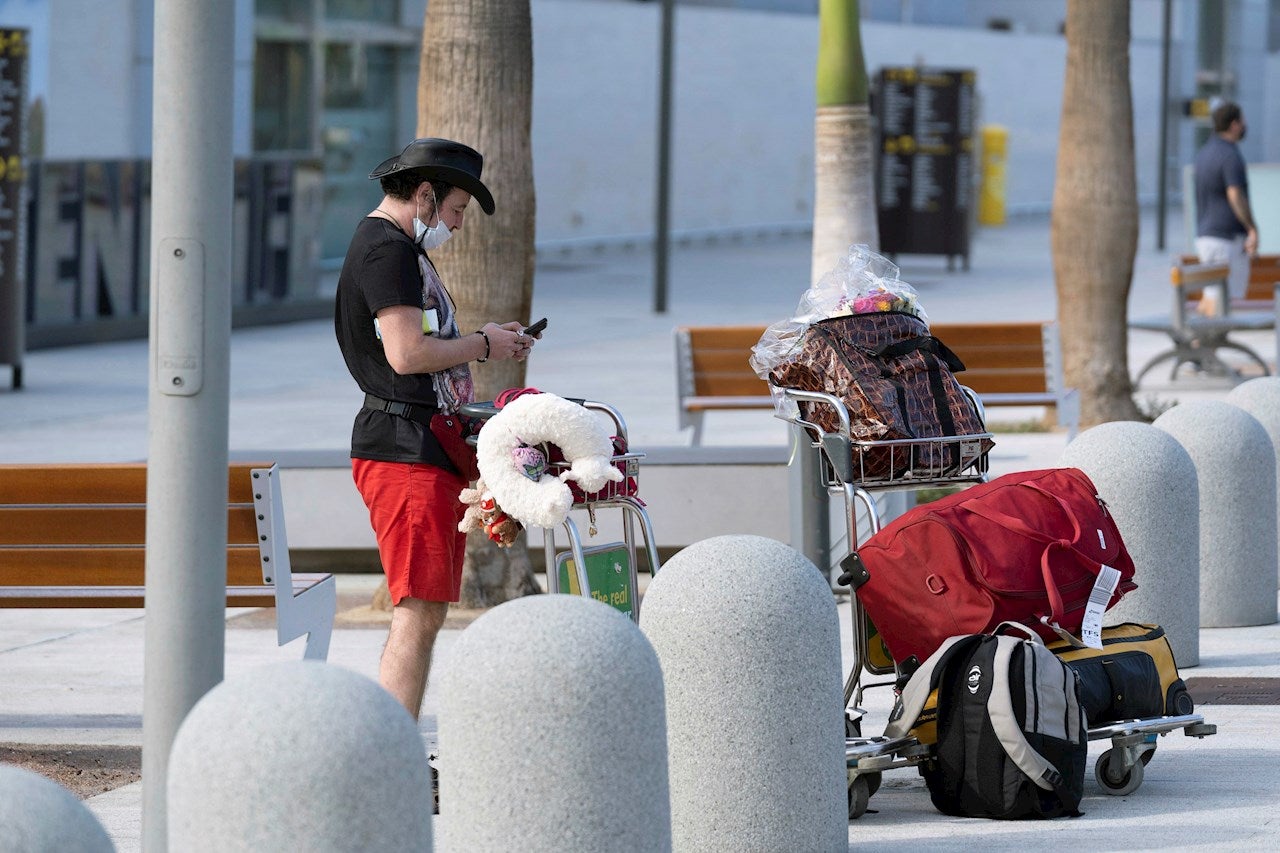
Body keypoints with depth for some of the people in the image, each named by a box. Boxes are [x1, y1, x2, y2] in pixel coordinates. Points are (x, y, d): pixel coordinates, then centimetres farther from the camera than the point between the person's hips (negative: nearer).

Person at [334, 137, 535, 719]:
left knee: (426, 612, 11)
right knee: (418, 612, -13)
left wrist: (485, 342, 18)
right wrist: (481, 345, -8)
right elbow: (407, 354, -21)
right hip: (404, 451, -11)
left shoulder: (400, 249, 23)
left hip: (430, 451, 11)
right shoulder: (387, 250, -12)